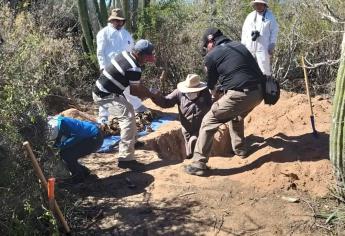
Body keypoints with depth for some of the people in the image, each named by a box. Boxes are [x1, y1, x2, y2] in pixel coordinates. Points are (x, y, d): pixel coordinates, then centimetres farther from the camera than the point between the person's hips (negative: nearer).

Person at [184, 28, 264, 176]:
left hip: (239, 95, -7)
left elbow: (211, 82, 19)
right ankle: (239, 148, 43)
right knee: (236, 116, 35)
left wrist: (212, 92, 43)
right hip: (258, 92, 7)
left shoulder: (211, 56, 6)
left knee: (208, 122, 3)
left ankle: (199, 164, 0)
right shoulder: (240, 46, 22)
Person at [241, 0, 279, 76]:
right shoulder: (250, 16, 16)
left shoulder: (270, 16, 6)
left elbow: (274, 31, 2)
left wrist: (272, 47, -6)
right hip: (249, 48, 4)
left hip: (263, 48, -4)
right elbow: (244, 31, 14)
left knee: (265, 70, -7)